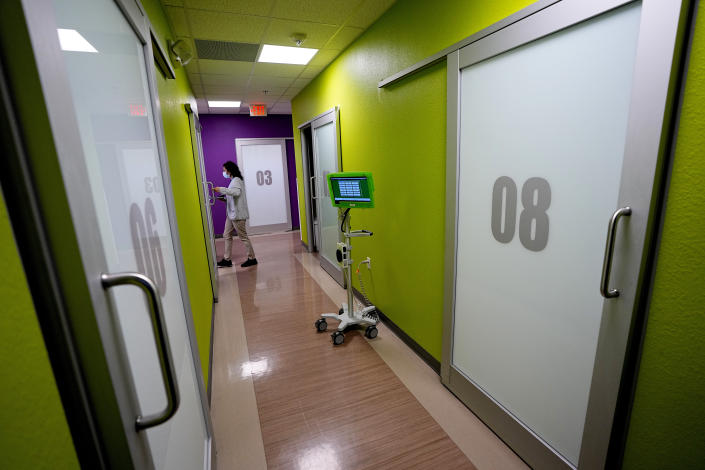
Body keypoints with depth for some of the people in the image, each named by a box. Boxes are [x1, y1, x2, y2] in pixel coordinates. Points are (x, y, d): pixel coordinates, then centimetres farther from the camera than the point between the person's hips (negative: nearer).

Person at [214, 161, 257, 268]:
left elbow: (236, 192, -34)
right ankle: (227, 260, 19)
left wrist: (221, 189, -30)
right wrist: (225, 199, 8)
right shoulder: (233, 180, 17)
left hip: (237, 214, -10)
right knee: (227, 235, 12)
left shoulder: (236, 180, -14)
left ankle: (252, 258, 10)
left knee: (243, 237, -2)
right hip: (231, 213, 10)